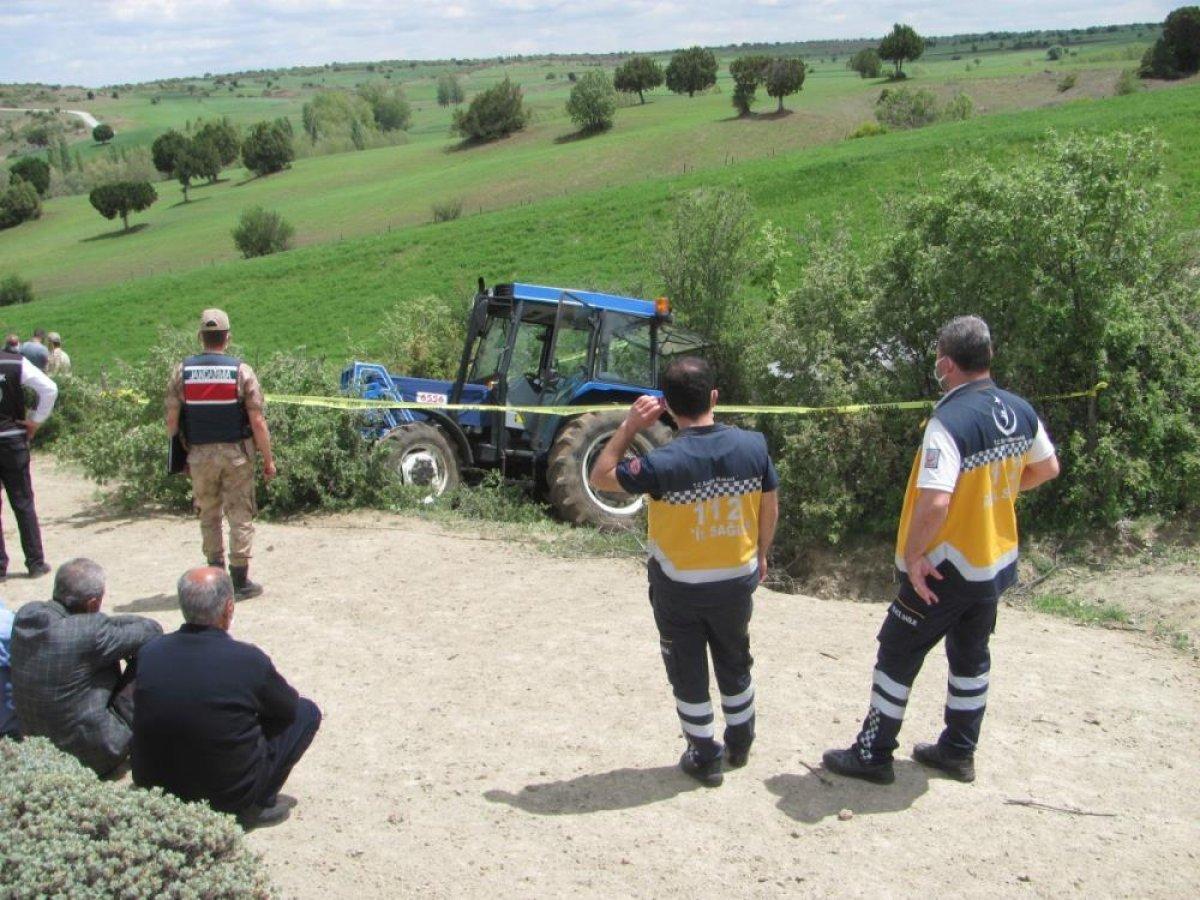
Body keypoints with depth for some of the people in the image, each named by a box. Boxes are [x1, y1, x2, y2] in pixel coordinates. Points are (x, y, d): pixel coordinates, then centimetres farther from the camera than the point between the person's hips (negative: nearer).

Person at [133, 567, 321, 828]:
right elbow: (288, 707, -2)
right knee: (307, 711, 9)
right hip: (229, 794, -5)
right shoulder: (248, 660, -21)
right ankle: (258, 804, 7)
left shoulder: (149, 653, -9)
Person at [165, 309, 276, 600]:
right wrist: (268, 459, -2)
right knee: (240, 516, 4)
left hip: (199, 455, 2)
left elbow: (171, 420, 0)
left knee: (208, 515, 16)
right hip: (236, 454, -2)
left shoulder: (182, 372, -1)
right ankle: (240, 581, 6)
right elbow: (257, 421, -10)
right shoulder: (241, 371, -8)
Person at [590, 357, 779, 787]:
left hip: (678, 589, -3)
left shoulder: (663, 463, -24)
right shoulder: (753, 446, -13)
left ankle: (706, 758, 25)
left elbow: (600, 477, -10)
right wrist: (761, 554, 17)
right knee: (735, 663, 24)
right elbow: (770, 510, 0)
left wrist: (630, 425, -9)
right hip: (736, 581, 4)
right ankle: (740, 745, 41)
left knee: (688, 673, 14)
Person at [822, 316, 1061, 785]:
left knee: (897, 656, 7)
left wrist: (913, 555, -20)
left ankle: (873, 755, 17)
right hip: (997, 562, 8)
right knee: (971, 656, 21)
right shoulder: (1020, 411, -2)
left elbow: (934, 502, -34)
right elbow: (1046, 469, 15)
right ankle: (959, 751, 34)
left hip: (945, 570, -7)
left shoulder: (950, 420, -26)